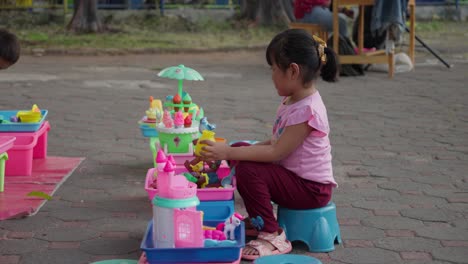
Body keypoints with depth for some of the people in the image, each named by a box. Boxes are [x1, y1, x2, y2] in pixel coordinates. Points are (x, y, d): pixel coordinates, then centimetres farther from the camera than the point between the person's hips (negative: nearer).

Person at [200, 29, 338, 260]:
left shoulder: (307, 110, -24)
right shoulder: (290, 101, 7)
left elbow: (276, 152, -27)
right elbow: (275, 143, 12)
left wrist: (229, 152, -27)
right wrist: (234, 151, 1)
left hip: (311, 189, -10)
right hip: (292, 175, 10)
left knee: (248, 171, -26)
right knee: (241, 151, 10)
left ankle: (272, 236, -13)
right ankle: (258, 219, 18)